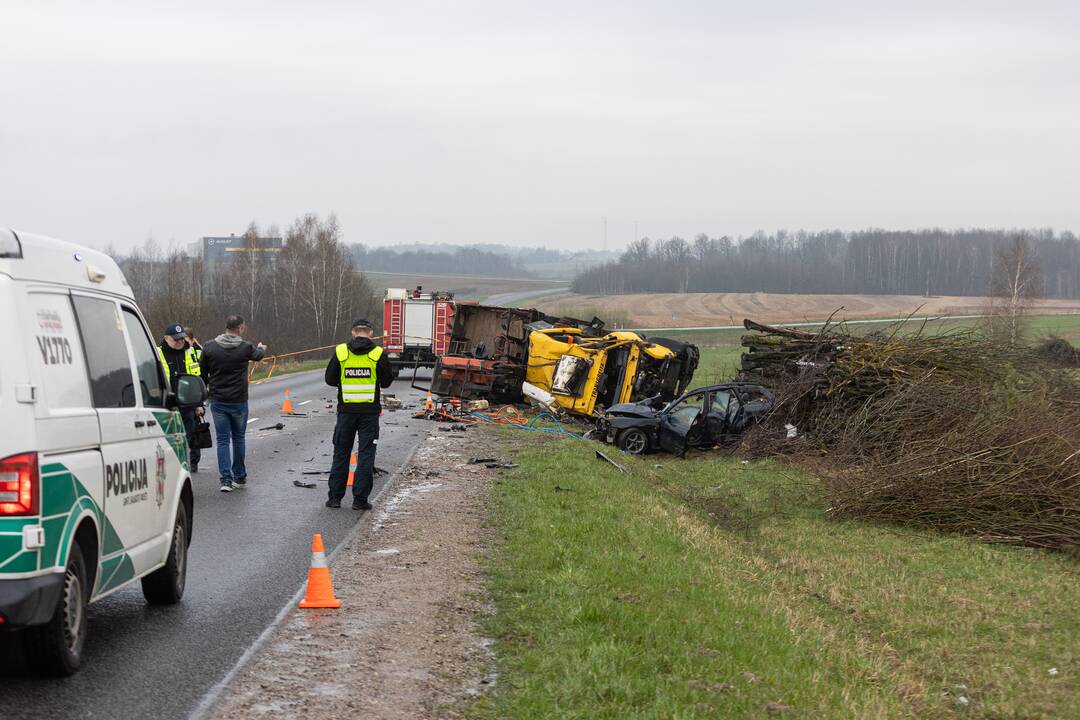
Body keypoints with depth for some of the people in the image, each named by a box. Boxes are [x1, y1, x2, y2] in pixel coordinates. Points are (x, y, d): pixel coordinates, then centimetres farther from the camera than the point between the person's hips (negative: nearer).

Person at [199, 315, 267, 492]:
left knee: (222, 440, 4)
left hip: (217, 401, 1)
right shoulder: (246, 347, -8)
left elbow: (203, 373, 4)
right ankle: (240, 477, 23)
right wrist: (262, 348, 40)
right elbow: (259, 355, 15)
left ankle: (226, 479, -6)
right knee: (238, 439, 15)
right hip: (239, 401, -1)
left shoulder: (209, 347, -5)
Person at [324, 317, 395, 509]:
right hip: (369, 411, -1)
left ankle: (335, 497, 11)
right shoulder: (378, 354, -5)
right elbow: (387, 381, 2)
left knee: (341, 454, 11)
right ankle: (360, 499, 1)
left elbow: (330, 379, 2)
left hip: (346, 410, 1)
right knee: (366, 454, 3)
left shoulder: (340, 352, -2)